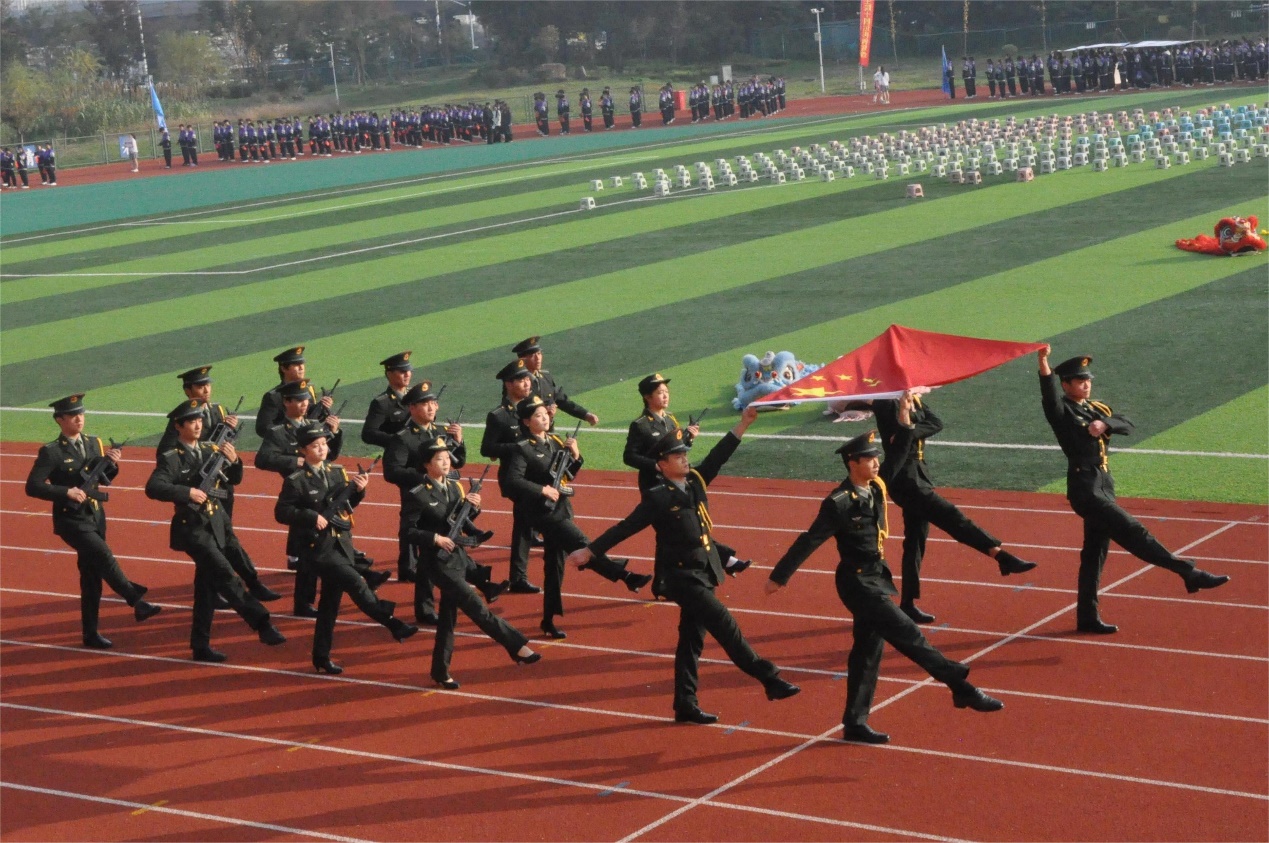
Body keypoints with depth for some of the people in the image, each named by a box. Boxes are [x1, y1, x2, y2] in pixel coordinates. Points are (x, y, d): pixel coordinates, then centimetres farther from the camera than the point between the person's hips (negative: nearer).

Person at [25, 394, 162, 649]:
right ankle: (137, 603, -21)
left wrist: (110, 464, -7)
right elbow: (32, 486, -16)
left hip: (95, 517, 6)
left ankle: (90, 633, 17)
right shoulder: (51, 452, -11)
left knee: (92, 575, 9)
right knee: (104, 557, -24)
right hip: (71, 520, -6)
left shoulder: (93, 443, 7)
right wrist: (66, 492, -25)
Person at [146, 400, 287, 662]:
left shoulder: (211, 451, 10)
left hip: (216, 526, 6)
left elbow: (234, 480, 13)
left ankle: (201, 646, 17)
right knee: (225, 576, -18)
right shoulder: (172, 459, -8)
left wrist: (234, 461, -7)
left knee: (207, 587, 10)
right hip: (193, 529, -6)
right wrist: (187, 492, -29)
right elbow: (152, 488, -20)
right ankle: (262, 625, -22)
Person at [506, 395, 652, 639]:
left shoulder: (555, 442, 11)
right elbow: (513, 481, -20)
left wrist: (575, 456, 0)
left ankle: (549, 620, 16)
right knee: (582, 546, -15)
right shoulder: (522, 449, -10)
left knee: (555, 564, 10)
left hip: (561, 510, 8)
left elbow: (569, 475, 18)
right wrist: (542, 490, -24)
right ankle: (626, 576, -15)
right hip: (544, 512, -8)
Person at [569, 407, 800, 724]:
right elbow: (624, 528, -9)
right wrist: (590, 551, -8)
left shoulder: (695, 481, 5)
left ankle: (686, 705, 17)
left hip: (703, 572, 7)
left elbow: (719, 456, 8)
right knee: (724, 623, -12)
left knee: (692, 638, 11)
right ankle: (769, 679, -9)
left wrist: (744, 422, 2)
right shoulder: (657, 498, -13)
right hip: (682, 576, -7)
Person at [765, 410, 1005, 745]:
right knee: (908, 635, -8)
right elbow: (809, 542, -16)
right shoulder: (839, 503, -20)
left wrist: (904, 419, 1)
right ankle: (962, 689, -5)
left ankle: (854, 723, 20)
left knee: (867, 649, 13)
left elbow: (899, 454, 14)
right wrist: (779, 577, -10)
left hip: (876, 579, 9)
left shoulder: (876, 488, 2)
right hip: (858, 583, -9)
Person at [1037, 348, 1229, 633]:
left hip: (1104, 486, 8)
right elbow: (1049, 393, -26)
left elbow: (1127, 425, 5)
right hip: (1085, 489, -8)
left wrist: (1105, 423, -16)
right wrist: (1043, 363, -45)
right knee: (1133, 533, -13)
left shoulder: (1097, 409, 17)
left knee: (1095, 552, 11)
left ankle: (1087, 618, 18)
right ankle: (1190, 574, -15)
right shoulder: (1062, 410, -4)